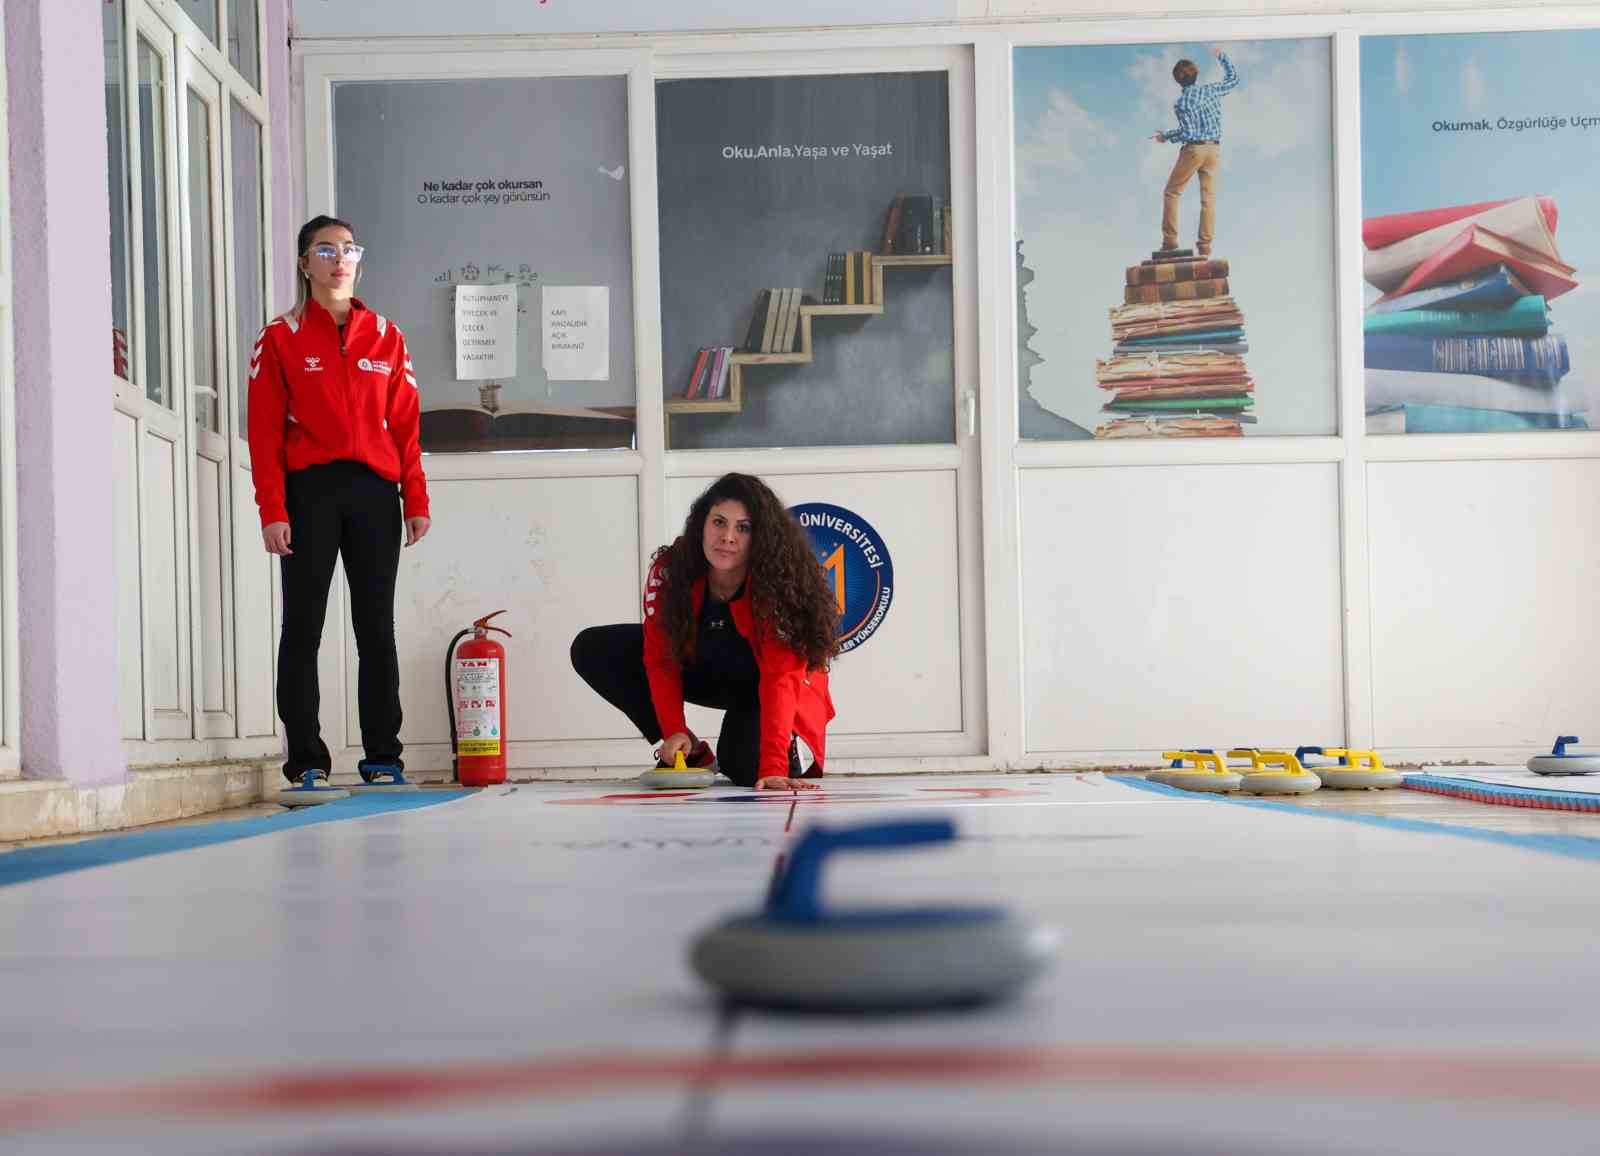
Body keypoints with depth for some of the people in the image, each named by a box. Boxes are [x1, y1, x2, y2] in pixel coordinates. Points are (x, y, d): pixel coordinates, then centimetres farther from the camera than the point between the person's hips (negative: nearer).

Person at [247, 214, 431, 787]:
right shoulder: (282, 338, 4)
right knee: (303, 625, -1)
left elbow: (405, 425, 9)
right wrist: (272, 511, -10)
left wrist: (416, 501, 2)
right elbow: (265, 431, -2)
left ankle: (383, 755, 9)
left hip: (374, 492, 2)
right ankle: (306, 757, 4)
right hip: (309, 491, -2)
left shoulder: (385, 336, 12)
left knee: (376, 626, 4)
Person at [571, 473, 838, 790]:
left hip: (763, 691, -4)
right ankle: (691, 753, -3)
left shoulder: (780, 585, -34)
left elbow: (780, 677, -39)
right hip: (703, 670, 4)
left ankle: (796, 750, 6)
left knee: (745, 770, -33)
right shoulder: (669, 571, -24)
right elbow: (661, 656, -17)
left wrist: (772, 768, -48)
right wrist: (673, 732, -29)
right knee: (591, 650, -14)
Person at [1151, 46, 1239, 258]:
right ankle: (1205, 245, 1)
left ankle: (1170, 240, 4)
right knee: (1209, 197, 3)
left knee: (1172, 192, 9)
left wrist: (1165, 136, 1)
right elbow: (1233, 79, 21)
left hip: (1193, 149, -4)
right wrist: (1222, 56, 30)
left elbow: (1188, 132, -13)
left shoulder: (1180, 103, -9)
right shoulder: (1211, 90, 4)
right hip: (1214, 149, 4)